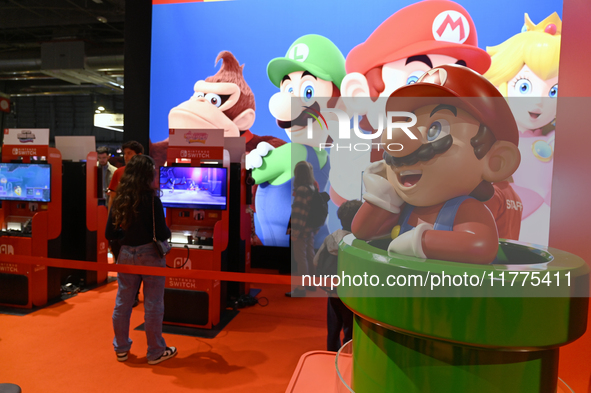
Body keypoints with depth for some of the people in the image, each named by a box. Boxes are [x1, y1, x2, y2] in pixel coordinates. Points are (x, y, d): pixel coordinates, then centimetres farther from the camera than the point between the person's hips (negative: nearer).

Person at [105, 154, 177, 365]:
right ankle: (155, 352, 21)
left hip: (126, 255, 5)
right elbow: (162, 234, -17)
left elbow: (110, 233, 4)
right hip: (150, 255, -5)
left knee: (122, 303, 17)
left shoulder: (118, 200, 0)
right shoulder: (152, 199, -16)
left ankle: (121, 348, 34)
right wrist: (168, 232, 5)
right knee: (153, 306, 7)